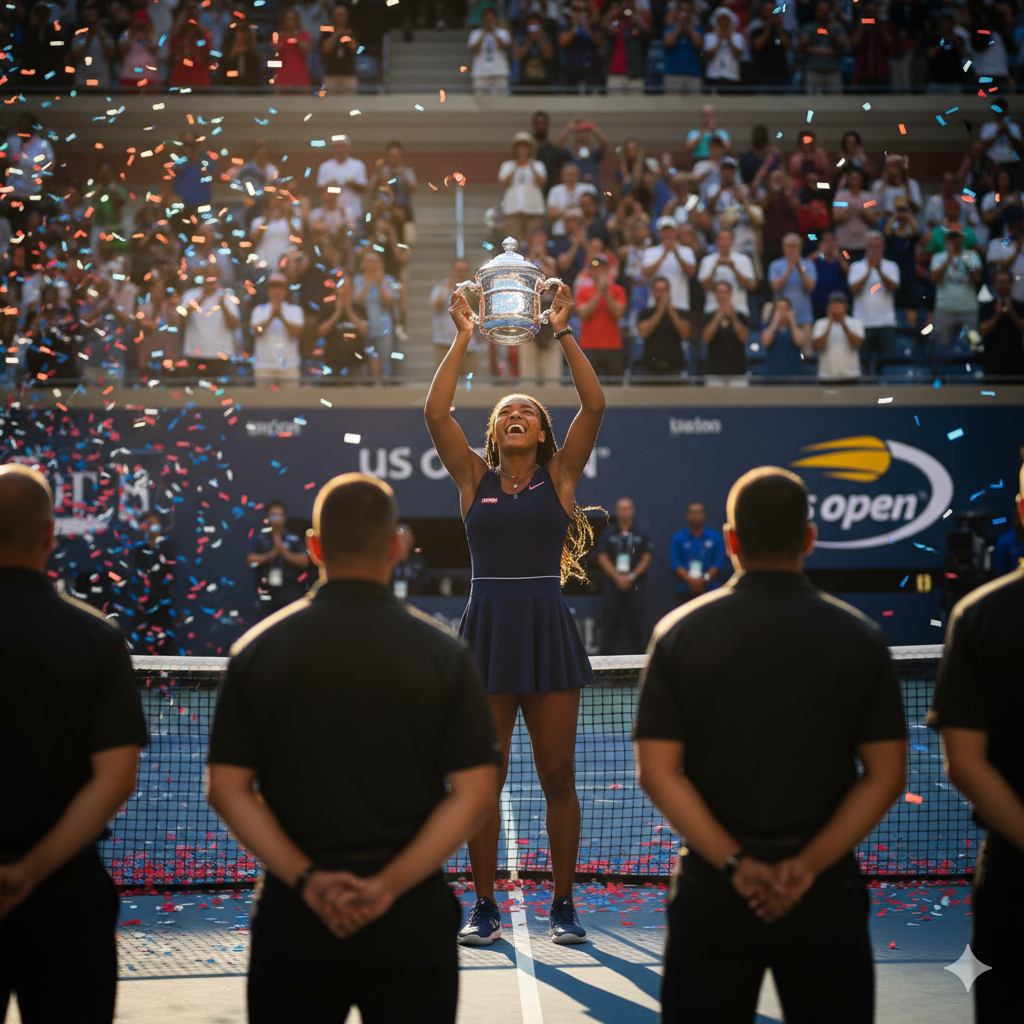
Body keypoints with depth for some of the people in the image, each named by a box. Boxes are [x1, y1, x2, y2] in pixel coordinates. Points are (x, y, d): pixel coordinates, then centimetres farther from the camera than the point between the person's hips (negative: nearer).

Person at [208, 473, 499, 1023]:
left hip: (293, 920, 1)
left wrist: (307, 879, -8)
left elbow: (226, 788, -4)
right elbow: (473, 792, -9)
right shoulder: (443, 653, -3)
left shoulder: (257, 650, 0)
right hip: (412, 922, -1)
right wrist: (390, 885, -12)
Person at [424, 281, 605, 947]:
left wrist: (564, 334, -4)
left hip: (549, 630, -1)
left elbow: (595, 406, -3)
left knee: (558, 777, 2)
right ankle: (485, 908, 11)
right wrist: (463, 339, -3)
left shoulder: (560, 476, 8)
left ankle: (564, 904, 12)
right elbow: (436, 413, -1)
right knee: (484, 778, 3)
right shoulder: (474, 478, 9)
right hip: (488, 629, 1)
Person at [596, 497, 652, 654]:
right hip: (613, 584, 0)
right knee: (610, 623, -4)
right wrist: (617, 577, -8)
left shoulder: (642, 534, 9)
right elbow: (602, 558, 3)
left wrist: (631, 577, -8)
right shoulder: (607, 533, 9)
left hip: (635, 583, 0)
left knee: (635, 624, -1)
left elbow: (646, 559, 4)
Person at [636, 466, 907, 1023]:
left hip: (712, 891, 0)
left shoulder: (679, 634, -2)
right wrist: (808, 864, -10)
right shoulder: (858, 637, -1)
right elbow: (885, 774, -6)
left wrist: (736, 866, -10)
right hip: (826, 893, 0)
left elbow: (658, 772, -8)